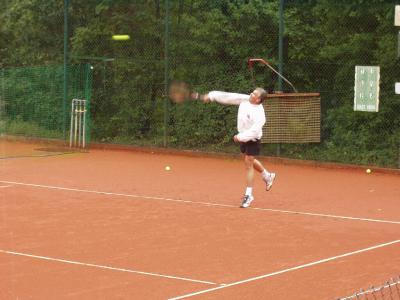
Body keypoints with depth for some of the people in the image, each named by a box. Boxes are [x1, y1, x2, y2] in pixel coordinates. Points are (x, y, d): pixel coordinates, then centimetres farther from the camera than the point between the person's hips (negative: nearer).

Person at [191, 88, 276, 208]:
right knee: (250, 161, 23)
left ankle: (249, 195, 3)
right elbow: (228, 97, -8)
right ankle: (268, 177, 47)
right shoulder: (245, 99, -10)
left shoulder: (259, 114, -30)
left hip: (252, 140, -8)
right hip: (243, 137, 8)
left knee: (248, 164, -6)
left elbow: (254, 131, -34)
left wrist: (240, 137, -33)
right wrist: (211, 96, -11)